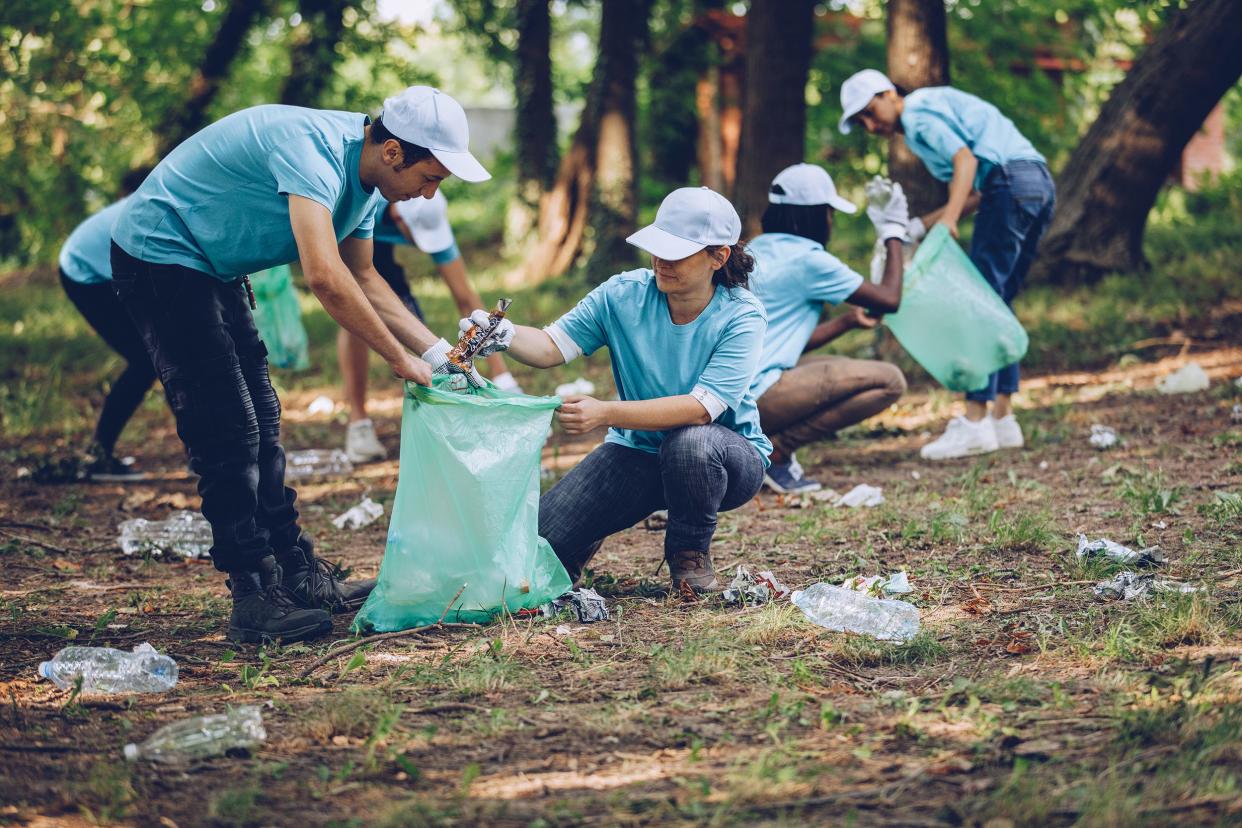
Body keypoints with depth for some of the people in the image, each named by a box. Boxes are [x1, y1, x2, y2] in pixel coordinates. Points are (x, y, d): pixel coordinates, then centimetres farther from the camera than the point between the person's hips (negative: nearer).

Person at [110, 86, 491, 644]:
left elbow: (362, 279, 14)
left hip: (210, 269, 10)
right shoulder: (314, 150, -30)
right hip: (159, 256, -10)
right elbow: (325, 276, -40)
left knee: (259, 429, 12)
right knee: (227, 433, -12)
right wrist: (400, 360, -31)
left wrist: (437, 350, 4)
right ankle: (255, 601, -9)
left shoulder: (364, 177, 1)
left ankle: (298, 575, 19)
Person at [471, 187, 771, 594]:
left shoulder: (741, 315, -20)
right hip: (638, 452, 3)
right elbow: (552, 346, -11)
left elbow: (701, 407, -30)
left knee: (688, 442, -41)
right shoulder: (623, 294, -9)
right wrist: (504, 335, -34)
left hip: (725, 455, -3)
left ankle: (691, 553, -10)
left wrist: (605, 413, -40)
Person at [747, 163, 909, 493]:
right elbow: (890, 299, 0)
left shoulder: (756, 251, 19)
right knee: (889, 381, -7)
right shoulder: (807, 259, -8)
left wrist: (848, 322, 27)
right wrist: (893, 233, 12)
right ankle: (775, 451, -9)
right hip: (756, 397, -9)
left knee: (839, 368, 30)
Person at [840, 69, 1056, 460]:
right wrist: (919, 226, 19)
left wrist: (948, 221, -27)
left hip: (1011, 182, -10)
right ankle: (1003, 418, 10)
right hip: (1040, 182, 10)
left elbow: (966, 159, -16)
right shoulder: (938, 107, 28)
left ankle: (975, 421, -15)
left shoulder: (917, 113, 0)